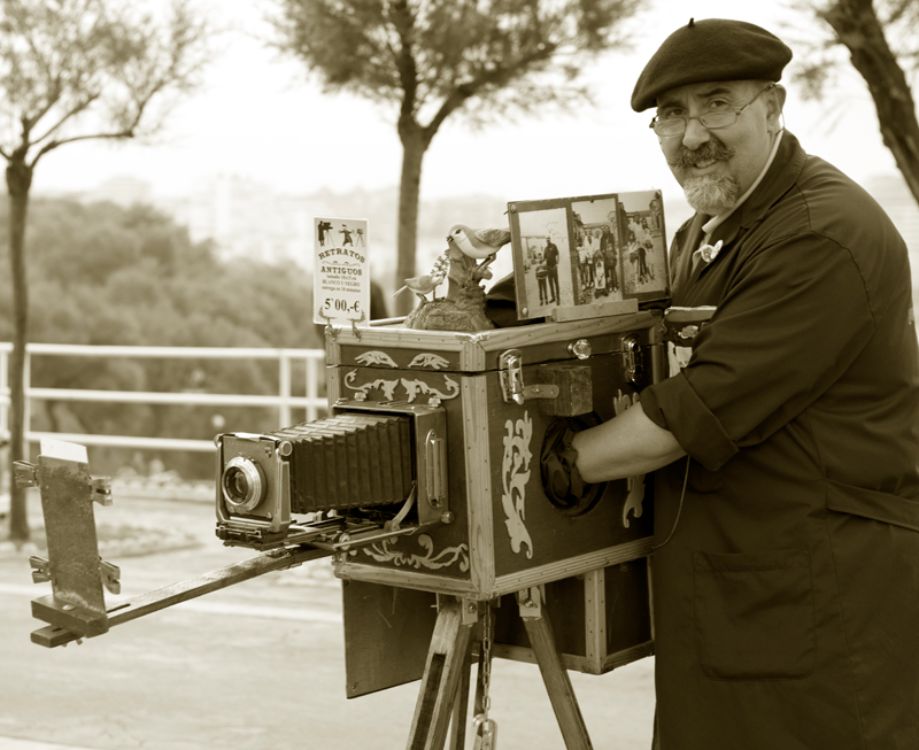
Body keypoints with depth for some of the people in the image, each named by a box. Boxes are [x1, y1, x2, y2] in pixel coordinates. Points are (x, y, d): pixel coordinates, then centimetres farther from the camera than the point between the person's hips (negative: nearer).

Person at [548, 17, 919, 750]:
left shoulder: (826, 240, -17)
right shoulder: (701, 235, 17)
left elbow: (702, 412, -20)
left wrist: (556, 462, -12)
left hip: (826, 600, -9)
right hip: (721, 599, 9)